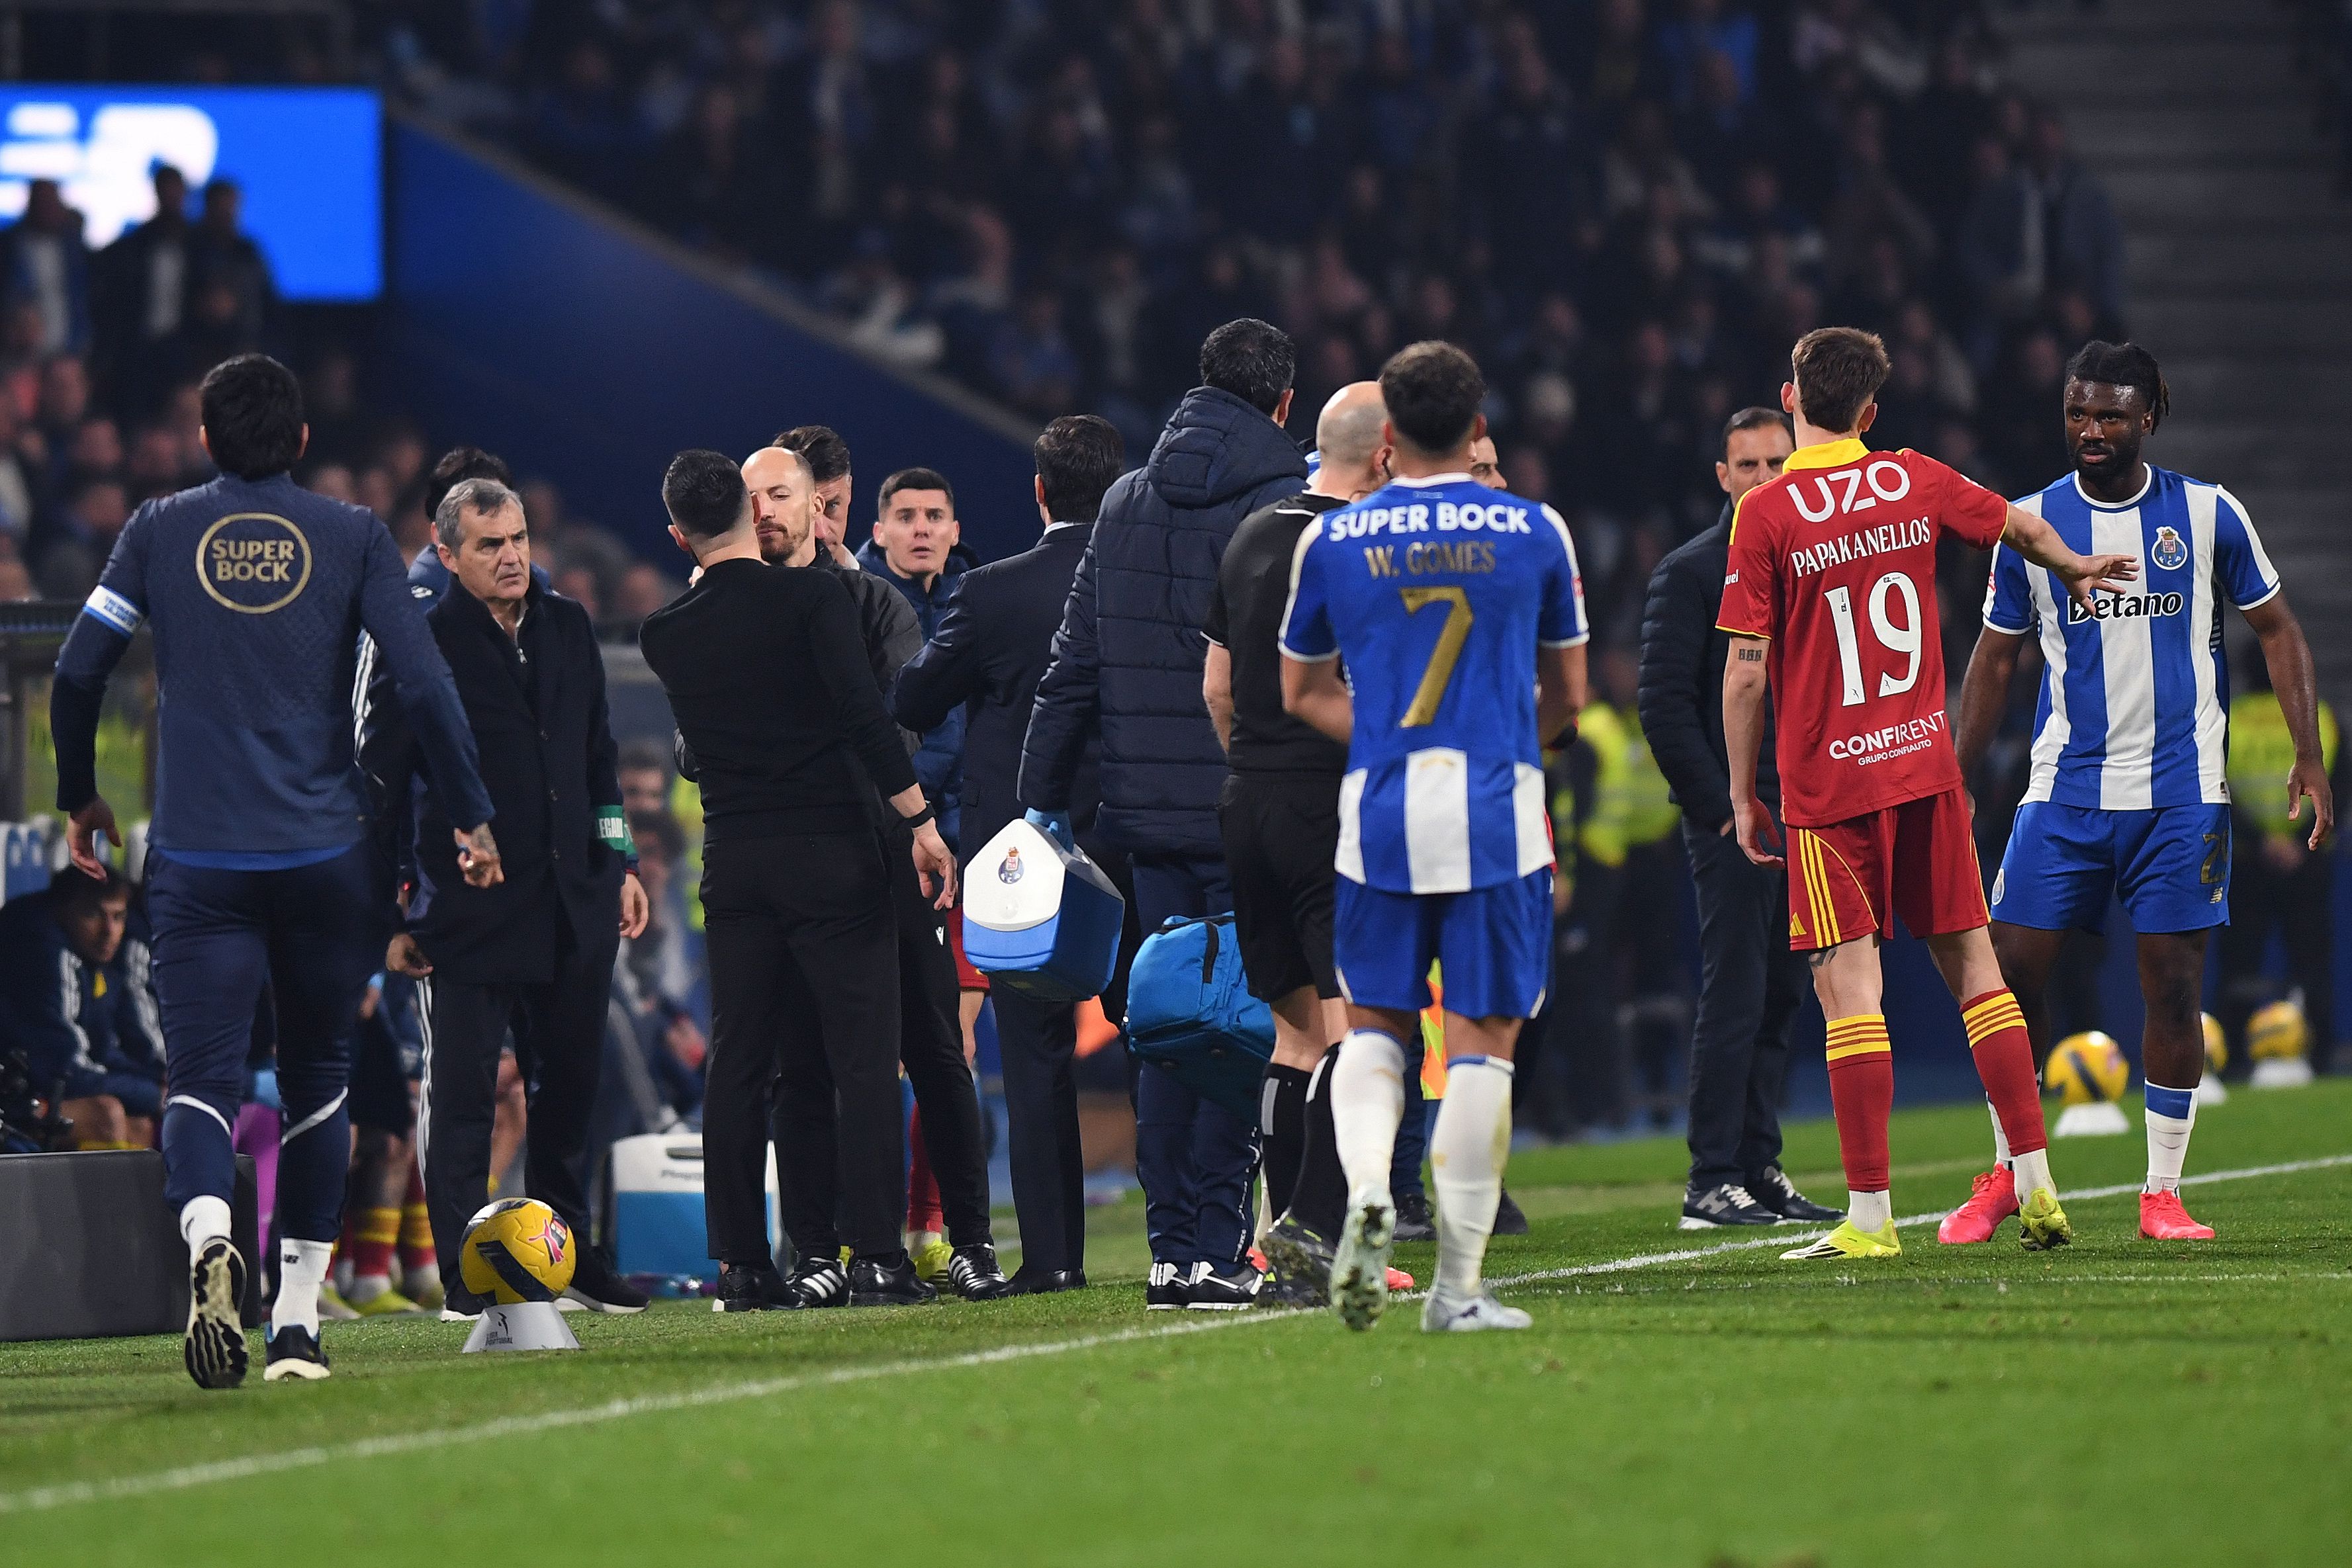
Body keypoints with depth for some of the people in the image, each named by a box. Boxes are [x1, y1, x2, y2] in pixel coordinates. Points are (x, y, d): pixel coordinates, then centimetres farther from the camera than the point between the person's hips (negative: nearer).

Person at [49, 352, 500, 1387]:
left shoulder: (160, 532, 6)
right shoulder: (350, 537, 3)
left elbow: (76, 674, 6)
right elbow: (423, 683, -4)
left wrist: (80, 796, 22)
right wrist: (471, 817, 6)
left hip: (198, 863, 0)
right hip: (326, 860, 0)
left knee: (201, 1079, -5)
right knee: (318, 1080, 13)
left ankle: (208, 1235, -36)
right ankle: (297, 1325, 12)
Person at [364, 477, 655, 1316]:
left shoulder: (568, 628, 11)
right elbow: (382, 783, -5)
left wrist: (618, 862, 18)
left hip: (573, 911, 5)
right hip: (466, 915, -5)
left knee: (569, 1087, 12)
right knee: (460, 1096, -3)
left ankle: (569, 1255, 24)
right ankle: (464, 1278, 1)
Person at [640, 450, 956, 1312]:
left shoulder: (667, 633, 4)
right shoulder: (811, 596, -8)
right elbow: (865, 714, -16)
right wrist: (921, 822, -13)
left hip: (732, 859, 4)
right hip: (831, 851, -4)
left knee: (738, 1061, 8)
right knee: (863, 1052, -2)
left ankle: (741, 1263, 7)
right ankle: (874, 1254, -7)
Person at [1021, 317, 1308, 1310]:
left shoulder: (1125, 504, 10)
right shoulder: (1284, 507, -7)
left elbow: (1075, 662, 12)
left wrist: (1045, 799, 16)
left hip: (1148, 813, 5)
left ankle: (1171, 1245, 8)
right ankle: (1214, 1247, -6)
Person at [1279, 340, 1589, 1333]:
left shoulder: (1331, 540, 4)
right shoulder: (1534, 533, 2)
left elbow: (1304, 693, 14)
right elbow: (1566, 697, 11)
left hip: (1378, 810, 1)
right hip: (1498, 814, -1)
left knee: (1374, 1026, 17)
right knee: (1482, 1044, 2)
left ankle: (1366, 1188, -11)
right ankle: (1457, 1288, 1)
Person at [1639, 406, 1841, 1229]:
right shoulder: (1690, 573, -3)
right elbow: (1665, 704, -8)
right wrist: (1719, 808, -13)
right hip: (1733, 820, -6)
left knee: (1778, 1000, 8)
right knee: (1734, 999, -9)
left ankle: (1759, 1170, 13)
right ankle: (1711, 1183, -8)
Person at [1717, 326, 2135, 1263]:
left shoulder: (1765, 514, -9)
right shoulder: (1915, 483, 4)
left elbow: (1745, 666, -9)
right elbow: (2022, 528, 23)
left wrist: (1742, 794, 0)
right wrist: (2075, 570, 45)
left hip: (1826, 781, -4)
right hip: (1924, 763, 4)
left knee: (1848, 984, -4)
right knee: (1972, 965, 11)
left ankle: (1870, 1214, -7)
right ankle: (2037, 1184, 10)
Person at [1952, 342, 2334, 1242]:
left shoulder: (2208, 515, 2)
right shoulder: (2030, 525, 5)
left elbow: (2277, 632, 9)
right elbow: (1995, 659, 13)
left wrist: (2308, 756, 0)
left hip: (2181, 794, -1)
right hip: (2064, 791, 1)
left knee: (2174, 984, -3)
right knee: (2011, 968, -5)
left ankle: (2162, 1194, 5)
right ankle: (2008, 1175, 11)